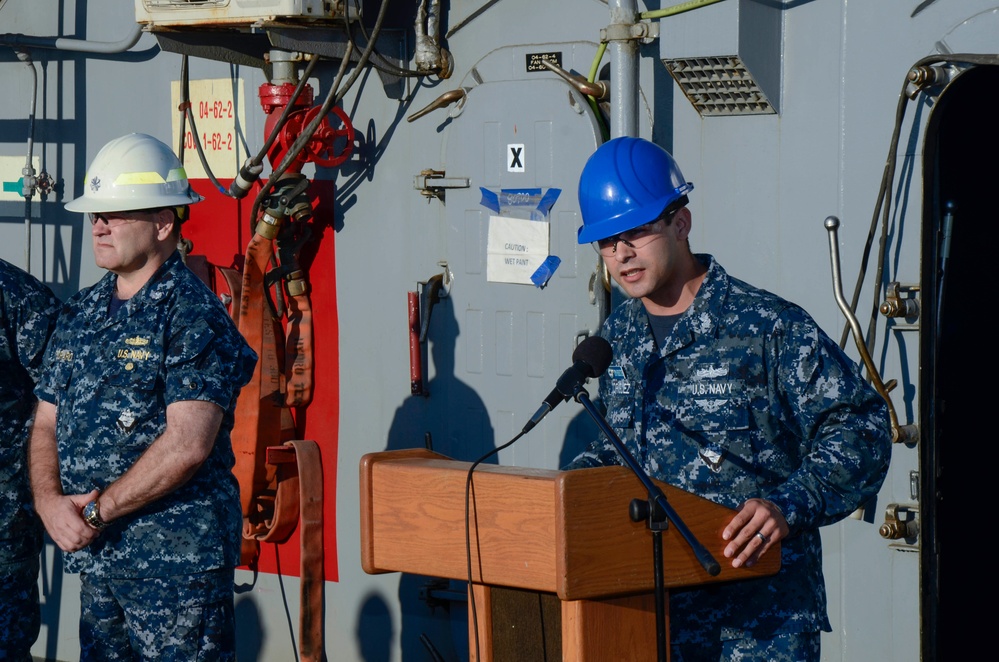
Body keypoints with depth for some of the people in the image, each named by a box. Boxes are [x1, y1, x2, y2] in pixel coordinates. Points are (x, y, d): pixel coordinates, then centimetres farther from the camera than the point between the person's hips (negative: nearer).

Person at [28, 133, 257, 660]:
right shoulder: (82, 314, 13)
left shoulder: (194, 315, -11)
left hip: (177, 561, -7)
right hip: (95, 557, 7)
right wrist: (49, 502, -6)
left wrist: (95, 511, -14)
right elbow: (46, 424, 14)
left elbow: (187, 444, -21)